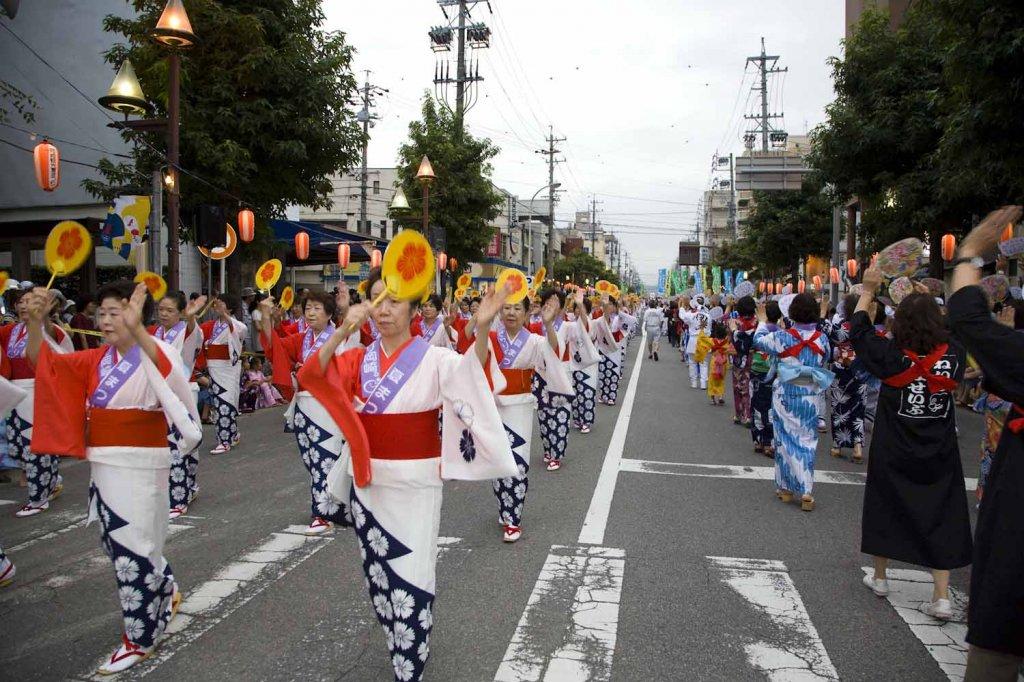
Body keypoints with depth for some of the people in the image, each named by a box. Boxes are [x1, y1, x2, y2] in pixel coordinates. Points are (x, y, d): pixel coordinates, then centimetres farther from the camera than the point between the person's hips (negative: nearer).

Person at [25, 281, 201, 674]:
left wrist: (136, 329, -54)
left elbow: (168, 365, -36)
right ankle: (165, 592, 44)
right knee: (119, 545, 20)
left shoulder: (155, 353, -12)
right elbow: (42, 362, 1)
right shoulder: (96, 360, 8)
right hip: (103, 465, 7)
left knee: (133, 550, 1)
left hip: (139, 467, -7)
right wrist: (35, 321, -16)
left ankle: (139, 638, 16)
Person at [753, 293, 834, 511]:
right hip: (810, 396, 2)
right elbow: (824, 362, 9)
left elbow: (759, 341, 4)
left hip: (785, 394, -2)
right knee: (806, 441, 7)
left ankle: (786, 487, 17)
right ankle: (806, 491, 3)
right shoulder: (821, 339, -5)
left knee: (785, 438, 10)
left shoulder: (783, 336, -12)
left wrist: (762, 321, 19)